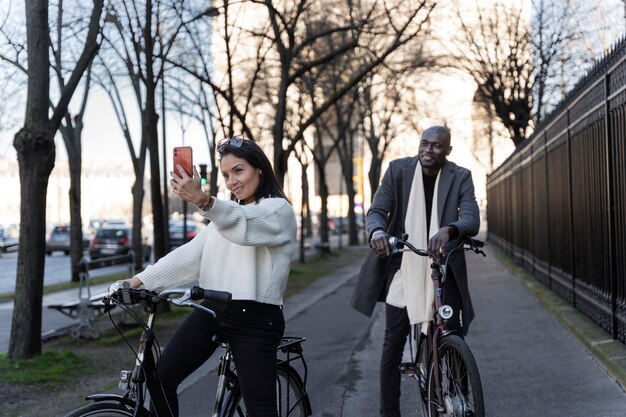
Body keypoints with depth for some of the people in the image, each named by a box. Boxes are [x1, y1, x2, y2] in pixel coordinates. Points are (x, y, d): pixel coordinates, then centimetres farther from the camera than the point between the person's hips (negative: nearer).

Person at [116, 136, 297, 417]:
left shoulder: (279, 210, -5)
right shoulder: (225, 214, 21)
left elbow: (244, 226, -28)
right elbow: (190, 254, 10)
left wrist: (203, 201, -47)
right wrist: (141, 280, -2)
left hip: (255, 319, -6)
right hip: (211, 311, 7)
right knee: (160, 379, -7)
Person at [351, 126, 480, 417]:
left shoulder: (460, 177, -4)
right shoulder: (398, 170, -4)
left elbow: (471, 220, -17)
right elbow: (377, 211, -8)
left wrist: (447, 230, -40)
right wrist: (377, 232, -33)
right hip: (403, 267, 0)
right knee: (393, 344, 3)